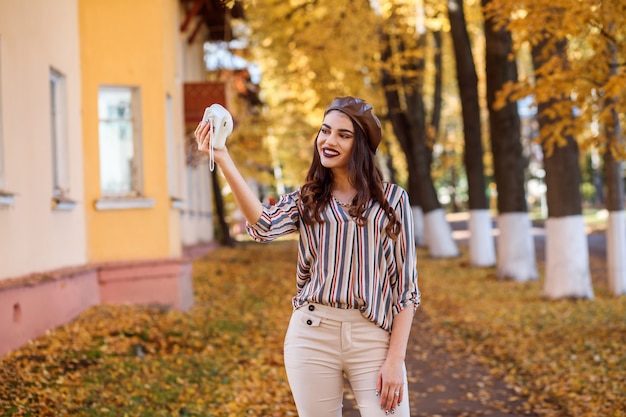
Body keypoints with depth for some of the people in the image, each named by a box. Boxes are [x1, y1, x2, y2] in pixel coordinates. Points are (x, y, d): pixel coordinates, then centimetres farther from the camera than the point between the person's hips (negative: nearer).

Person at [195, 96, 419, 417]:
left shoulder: (392, 199, 5)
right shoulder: (305, 201, 9)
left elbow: (405, 283, 3)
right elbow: (264, 225, -14)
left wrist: (396, 359, -5)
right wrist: (222, 159, -22)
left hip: (374, 338, -1)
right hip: (312, 335, 2)